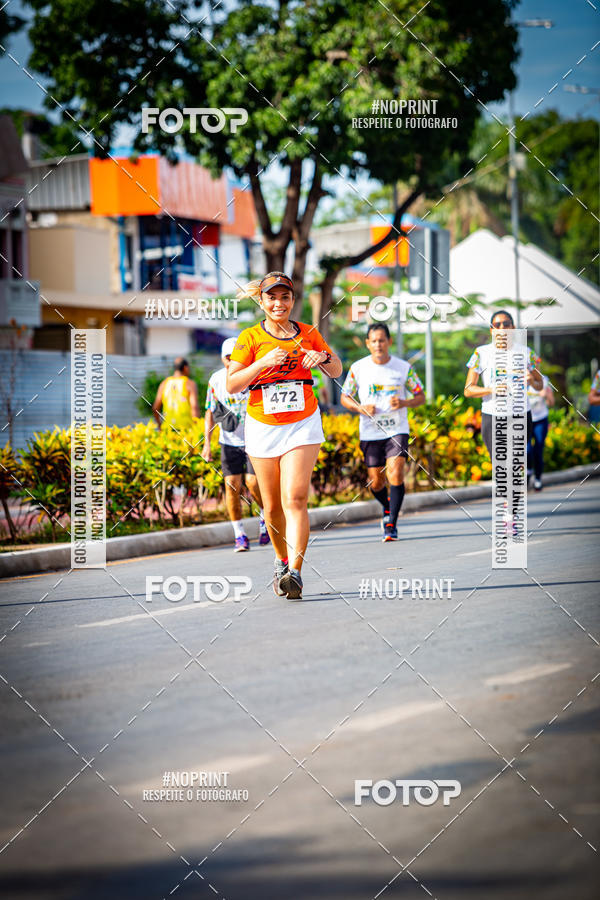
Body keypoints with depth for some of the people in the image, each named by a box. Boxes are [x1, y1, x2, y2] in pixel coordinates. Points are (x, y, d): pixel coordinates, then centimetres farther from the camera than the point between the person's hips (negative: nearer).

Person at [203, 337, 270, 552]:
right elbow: (210, 412, 6)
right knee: (232, 484, -7)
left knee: (253, 483, -11)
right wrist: (207, 443, 0)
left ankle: (265, 517, 19)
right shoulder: (216, 380, -3)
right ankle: (239, 535, 3)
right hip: (229, 441, 2)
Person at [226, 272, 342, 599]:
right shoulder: (250, 338, -1)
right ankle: (283, 560, 31)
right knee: (272, 506, 7)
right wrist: (263, 363, -21)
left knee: (295, 498, -16)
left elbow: (336, 371, 14)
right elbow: (231, 384, -7)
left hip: (303, 424, -1)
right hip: (263, 426, 1)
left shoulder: (307, 333, 4)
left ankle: (295, 572, -23)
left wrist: (324, 358, -9)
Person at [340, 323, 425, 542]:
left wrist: (404, 403, -15)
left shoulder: (404, 367, -2)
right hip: (370, 432, 1)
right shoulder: (358, 368, -1)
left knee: (395, 474, -18)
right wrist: (361, 408, -12)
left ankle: (391, 525, -11)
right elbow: (345, 398, 8)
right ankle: (388, 509, 39)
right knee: (376, 482, 6)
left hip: (397, 430, -1)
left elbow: (420, 396, 6)